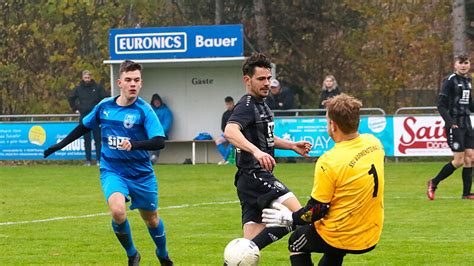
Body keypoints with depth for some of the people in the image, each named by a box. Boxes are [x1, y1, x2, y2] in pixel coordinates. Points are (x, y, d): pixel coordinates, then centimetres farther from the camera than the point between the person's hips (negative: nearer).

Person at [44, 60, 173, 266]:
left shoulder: (144, 110, -15)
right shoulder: (105, 106, -3)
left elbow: (159, 141, -26)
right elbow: (84, 126, 15)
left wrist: (134, 145, -42)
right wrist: (59, 146, 18)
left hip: (141, 174, -1)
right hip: (112, 171, 1)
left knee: (151, 218, 15)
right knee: (117, 210, -27)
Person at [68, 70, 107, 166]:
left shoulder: (97, 87, -2)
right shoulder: (78, 88, 5)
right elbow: (71, 99, 18)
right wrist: (75, 108, 10)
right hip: (84, 116, 2)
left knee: (97, 138, -1)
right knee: (87, 139, 5)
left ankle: (99, 159, 1)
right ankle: (88, 159, 8)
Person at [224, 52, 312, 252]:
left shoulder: (261, 105, 21)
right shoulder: (246, 105, -11)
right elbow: (230, 131, -31)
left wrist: (291, 145, 23)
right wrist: (256, 151, -45)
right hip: (254, 175, -10)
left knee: (252, 241, 5)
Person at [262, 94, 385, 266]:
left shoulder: (329, 162, -24)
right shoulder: (374, 143, -5)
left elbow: (317, 210, -16)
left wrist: (289, 218, 1)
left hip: (341, 237, -6)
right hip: (371, 237, 6)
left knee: (296, 242, 23)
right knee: (334, 252, 37)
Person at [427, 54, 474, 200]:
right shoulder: (450, 81, -9)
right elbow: (441, 105, -12)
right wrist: (450, 122, -22)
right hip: (455, 124, -7)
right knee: (459, 160, -9)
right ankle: (433, 183, 7)